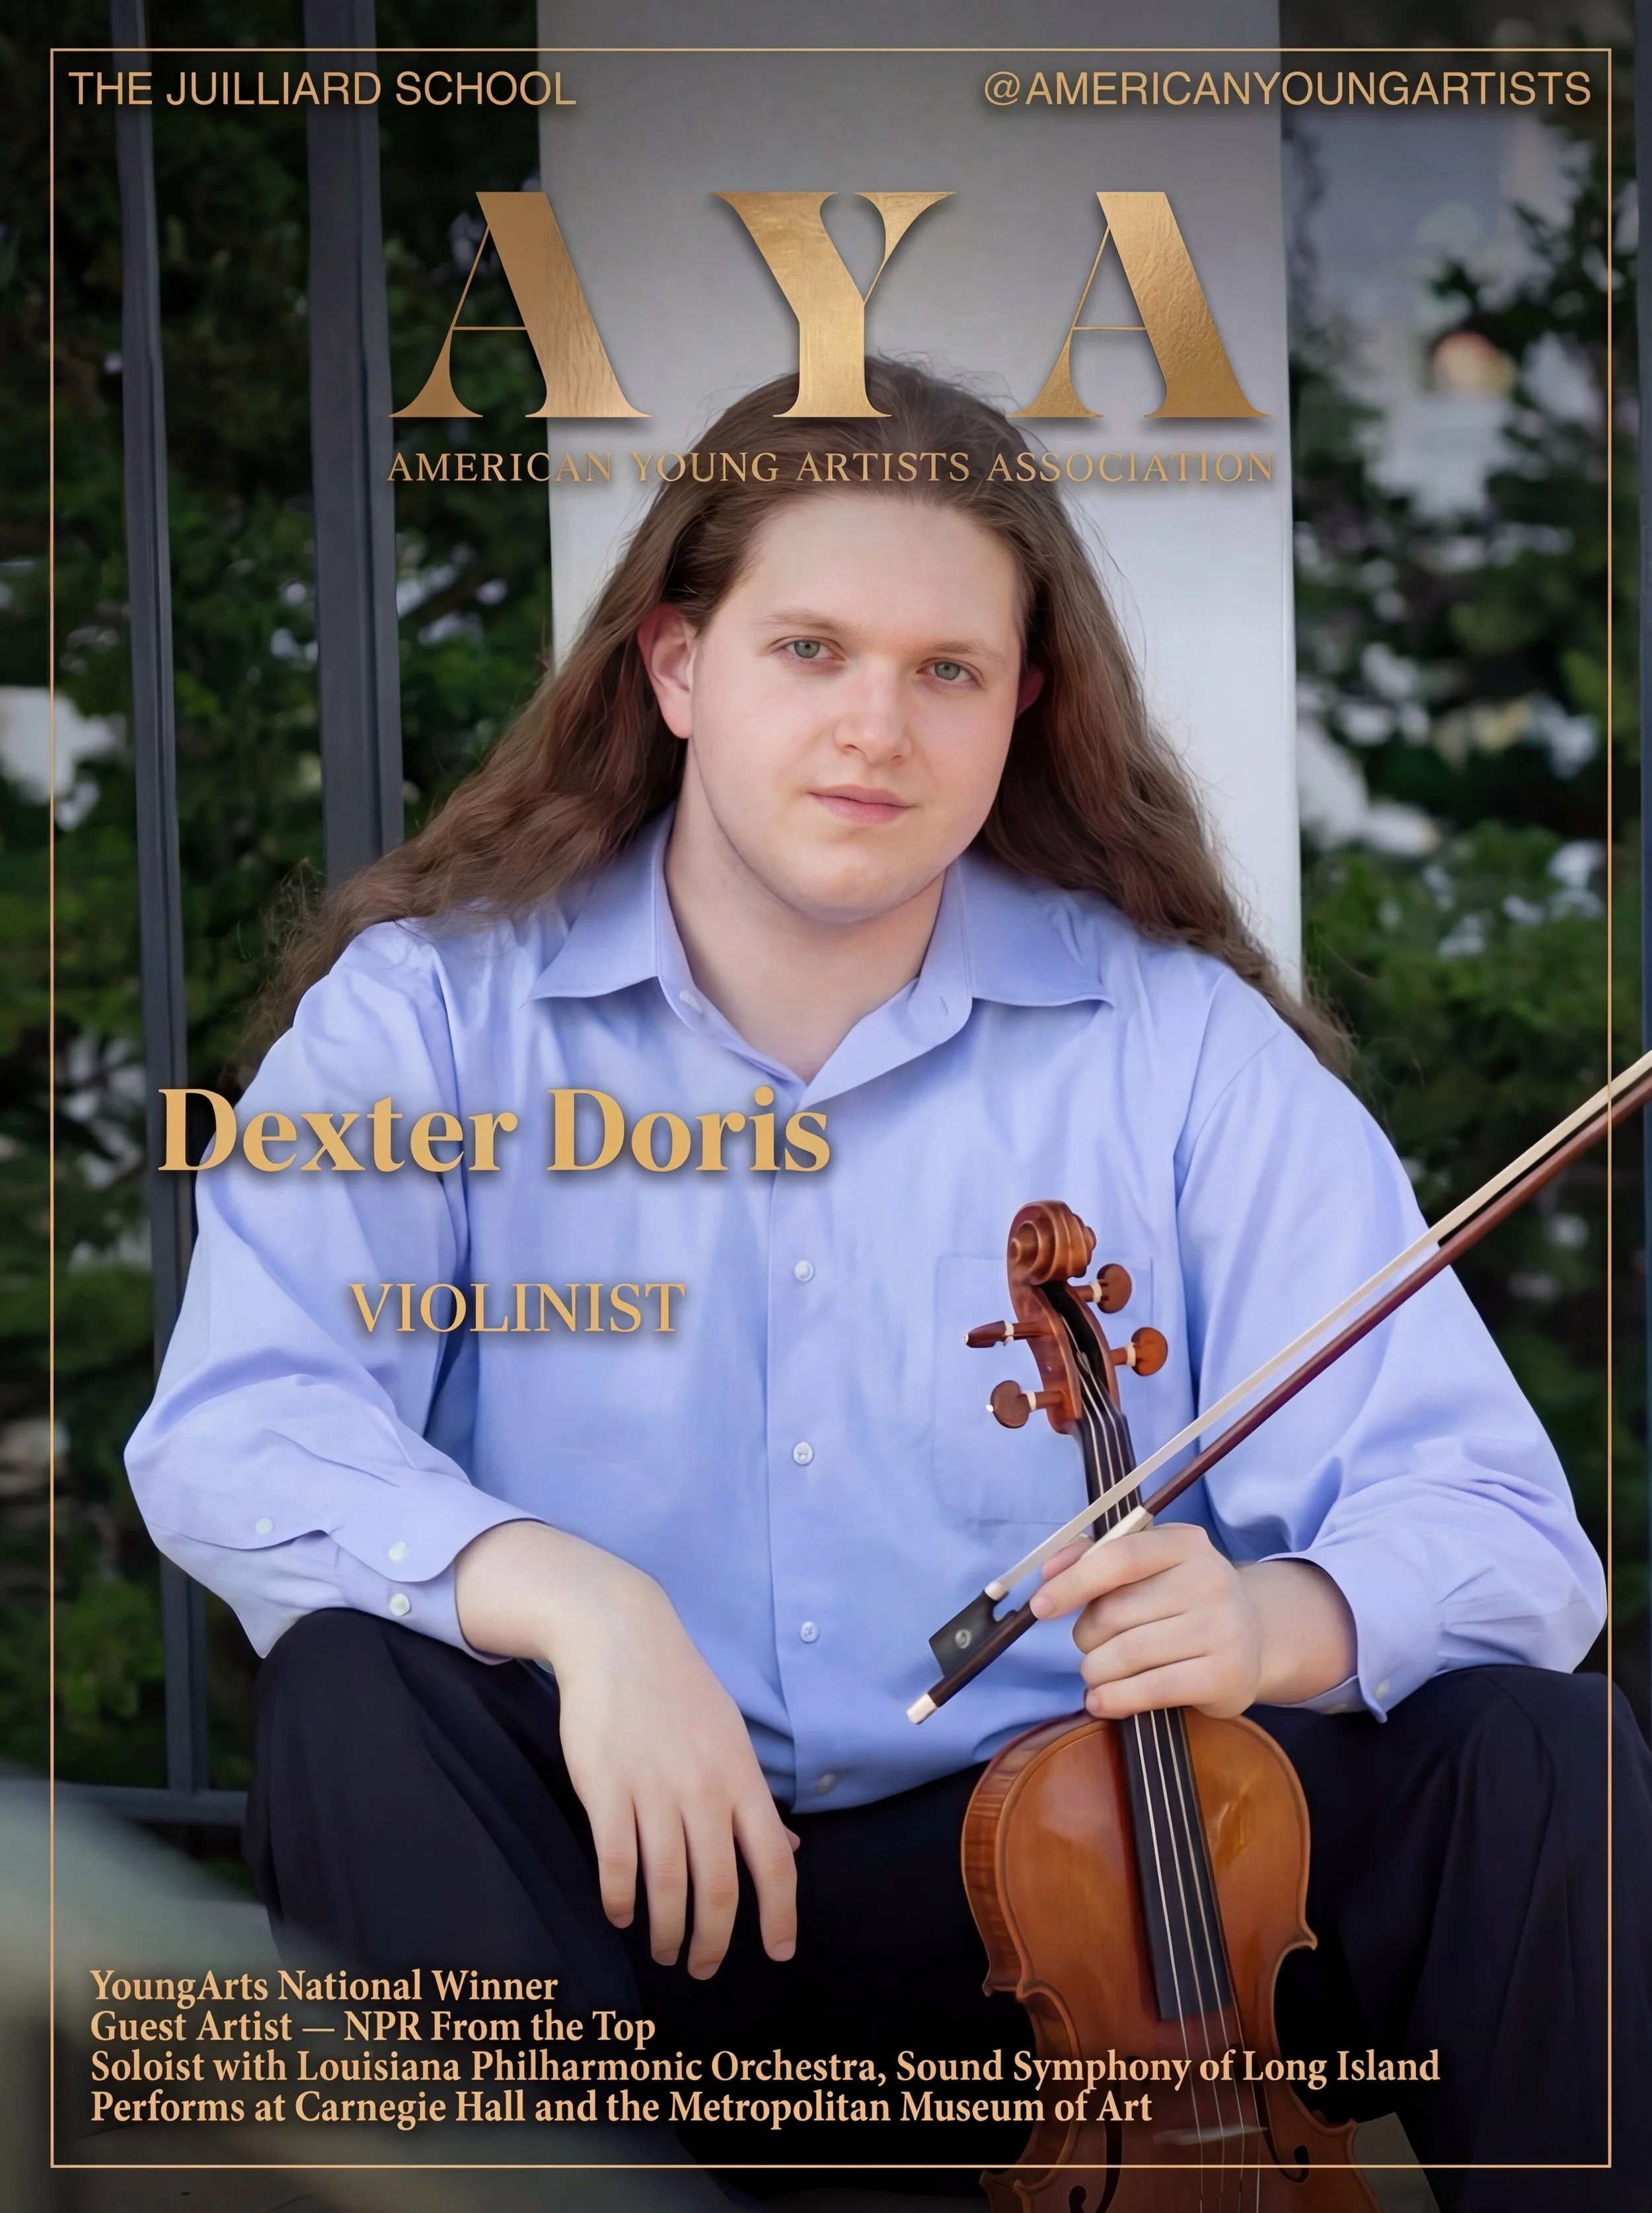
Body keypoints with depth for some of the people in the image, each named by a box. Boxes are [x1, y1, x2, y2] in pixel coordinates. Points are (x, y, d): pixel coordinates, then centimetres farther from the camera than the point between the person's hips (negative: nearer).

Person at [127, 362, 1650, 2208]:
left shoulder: (1180, 1050, 1)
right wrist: (563, 1595, -33)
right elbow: (229, 1430, -14)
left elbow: (1489, 1521, -6)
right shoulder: (435, 1009, 1)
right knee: (354, 1695, -29)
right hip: (635, 1906, 0)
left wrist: (1274, 1619, -30)